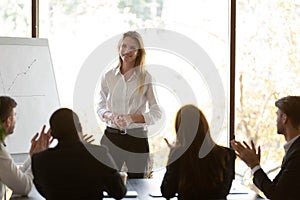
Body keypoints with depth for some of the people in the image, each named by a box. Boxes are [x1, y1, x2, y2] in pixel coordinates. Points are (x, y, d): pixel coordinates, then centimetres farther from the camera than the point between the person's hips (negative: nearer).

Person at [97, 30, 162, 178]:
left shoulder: (146, 78, -1)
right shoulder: (108, 77, 5)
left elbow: (156, 113, -1)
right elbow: (100, 108, 11)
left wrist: (132, 118, -15)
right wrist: (111, 116, -11)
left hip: (137, 137, -1)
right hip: (111, 136, 1)